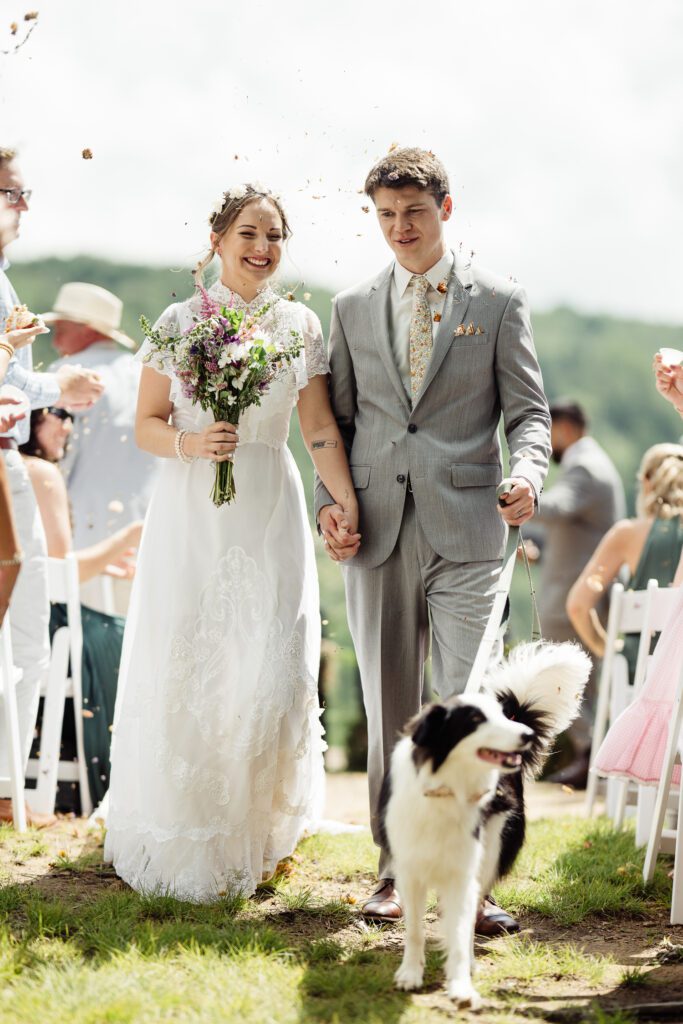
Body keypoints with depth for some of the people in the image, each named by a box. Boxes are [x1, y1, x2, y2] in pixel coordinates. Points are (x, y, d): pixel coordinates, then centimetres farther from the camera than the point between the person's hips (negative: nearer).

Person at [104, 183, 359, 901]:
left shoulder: (301, 326, 6)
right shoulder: (180, 321, 2)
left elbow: (319, 428, 4)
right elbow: (146, 425, 4)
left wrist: (346, 498, -10)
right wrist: (191, 444, -16)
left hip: (269, 517, 1)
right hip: (191, 515, -1)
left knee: (273, 674, -6)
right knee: (183, 674, -2)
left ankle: (254, 834, 15)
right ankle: (183, 839, 15)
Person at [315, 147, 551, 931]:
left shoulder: (498, 303, 6)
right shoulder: (353, 309, 14)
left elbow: (527, 410, 4)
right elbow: (338, 417, 15)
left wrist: (528, 473, -16)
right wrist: (328, 499, 0)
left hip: (464, 529, -3)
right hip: (376, 531, 3)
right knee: (388, 710, 7)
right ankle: (396, 871, 16)